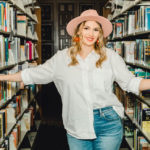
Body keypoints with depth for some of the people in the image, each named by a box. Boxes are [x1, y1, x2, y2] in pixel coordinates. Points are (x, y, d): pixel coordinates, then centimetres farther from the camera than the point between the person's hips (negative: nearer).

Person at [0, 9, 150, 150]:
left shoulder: (110, 56, 2)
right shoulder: (62, 58, 4)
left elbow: (130, 82, 5)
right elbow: (34, 74, 11)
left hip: (108, 124, -1)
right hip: (77, 127, 1)